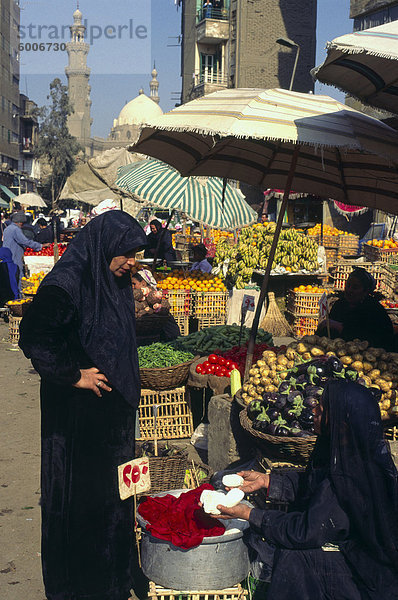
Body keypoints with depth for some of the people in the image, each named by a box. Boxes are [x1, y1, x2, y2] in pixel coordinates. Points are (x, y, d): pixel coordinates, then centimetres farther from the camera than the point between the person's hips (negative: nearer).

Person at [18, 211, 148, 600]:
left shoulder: (115, 282, 7)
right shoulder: (66, 284, -20)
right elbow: (33, 338, -25)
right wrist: (73, 375, -20)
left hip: (113, 406, 8)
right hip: (75, 412, -8)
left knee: (112, 490, 17)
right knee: (77, 492, 5)